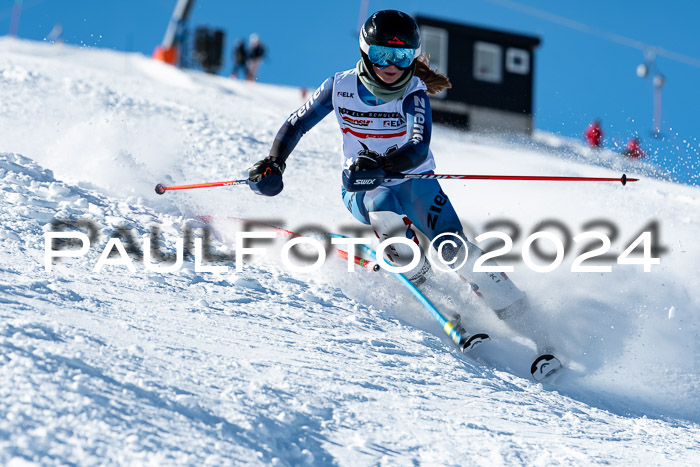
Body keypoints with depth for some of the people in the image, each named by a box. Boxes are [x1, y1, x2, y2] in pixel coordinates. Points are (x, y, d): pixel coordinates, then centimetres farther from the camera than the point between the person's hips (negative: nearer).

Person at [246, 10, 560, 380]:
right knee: (385, 214, -35)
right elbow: (296, 125, 2)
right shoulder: (341, 87, -9)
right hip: (362, 189, 1)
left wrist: (380, 166, -48)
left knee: (453, 248, -21)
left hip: (414, 182, -1)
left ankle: (534, 333, -18)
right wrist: (273, 163, -13)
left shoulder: (414, 93, -16)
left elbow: (419, 150, -30)